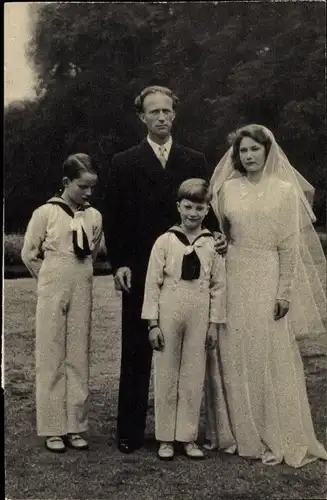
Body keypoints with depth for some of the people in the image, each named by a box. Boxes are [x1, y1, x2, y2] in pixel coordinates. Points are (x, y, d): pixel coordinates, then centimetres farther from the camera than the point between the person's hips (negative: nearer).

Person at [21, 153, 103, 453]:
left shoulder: (94, 217, 2)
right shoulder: (46, 213, -7)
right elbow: (29, 254, 1)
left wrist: (76, 278, 13)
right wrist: (53, 280, 7)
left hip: (83, 293, 3)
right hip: (52, 293, -3)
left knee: (79, 359, 6)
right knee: (51, 360, 2)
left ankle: (75, 427, 14)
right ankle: (53, 430, 8)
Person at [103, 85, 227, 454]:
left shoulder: (195, 161, 11)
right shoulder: (123, 163, 5)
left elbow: (205, 209, 12)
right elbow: (112, 218, 1)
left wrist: (216, 238, -8)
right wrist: (118, 264, -8)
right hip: (139, 272, -1)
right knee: (136, 354, 5)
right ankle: (130, 432, 12)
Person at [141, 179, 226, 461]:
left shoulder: (214, 245, 2)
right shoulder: (165, 242, -2)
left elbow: (218, 286, 5)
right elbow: (153, 283, -2)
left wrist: (214, 323, 2)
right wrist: (153, 323, -5)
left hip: (199, 318, 1)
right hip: (169, 315, -1)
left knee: (194, 378, 7)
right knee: (166, 377, 6)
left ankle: (188, 437, 18)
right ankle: (166, 438, 16)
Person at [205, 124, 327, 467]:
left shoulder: (285, 191, 0)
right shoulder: (228, 189, 8)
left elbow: (290, 246, -3)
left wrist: (285, 291, -9)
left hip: (268, 278, -3)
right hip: (233, 278, 3)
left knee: (272, 357, 0)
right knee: (234, 356, 6)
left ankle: (278, 438, 11)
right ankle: (239, 432, 18)